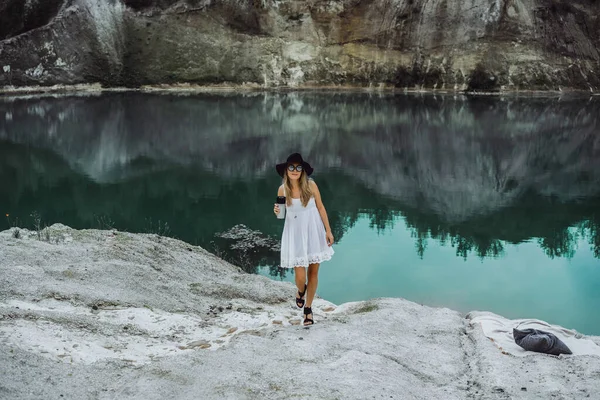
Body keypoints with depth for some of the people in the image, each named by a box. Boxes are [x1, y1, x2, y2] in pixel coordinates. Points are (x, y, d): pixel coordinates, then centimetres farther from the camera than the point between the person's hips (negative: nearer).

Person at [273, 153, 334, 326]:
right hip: (295, 233, 0)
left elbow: (321, 208, 0)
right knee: (300, 276, -4)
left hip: (314, 232, 0)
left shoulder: (310, 185, -9)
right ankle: (301, 291, 34)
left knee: (313, 272, 8)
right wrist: (277, 212, -16)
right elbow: (281, 212, 8)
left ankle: (308, 308, 27)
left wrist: (328, 231, 0)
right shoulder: (283, 189, -6)